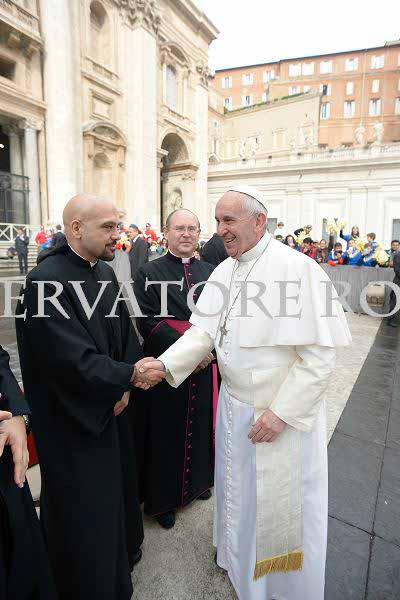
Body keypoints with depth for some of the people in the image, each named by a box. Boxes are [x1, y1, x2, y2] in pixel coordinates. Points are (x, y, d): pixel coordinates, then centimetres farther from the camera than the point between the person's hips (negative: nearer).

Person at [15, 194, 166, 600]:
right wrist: (129, 375, -19)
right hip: (72, 418, -7)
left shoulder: (105, 272, 1)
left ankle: (122, 557, 52)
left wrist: (124, 386, -6)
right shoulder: (47, 280, -23)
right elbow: (71, 359, -27)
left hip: (111, 407, 8)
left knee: (117, 489, 25)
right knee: (83, 509, 12)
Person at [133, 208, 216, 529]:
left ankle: (198, 481, 43)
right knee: (167, 434, 10)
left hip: (205, 367, 4)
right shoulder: (149, 273, -5)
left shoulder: (211, 272, 6)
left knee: (200, 428, 18)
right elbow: (147, 322, -13)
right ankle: (162, 497, 32)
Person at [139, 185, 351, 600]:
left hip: (283, 411, -6)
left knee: (281, 501, 15)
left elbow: (320, 353, -20)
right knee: (237, 487, 25)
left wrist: (282, 412, -19)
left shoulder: (298, 269, -20)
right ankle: (238, 557, 55)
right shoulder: (223, 271, 2)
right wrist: (166, 363, -16)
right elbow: (204, 331, -1)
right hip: (234, 403, 6)